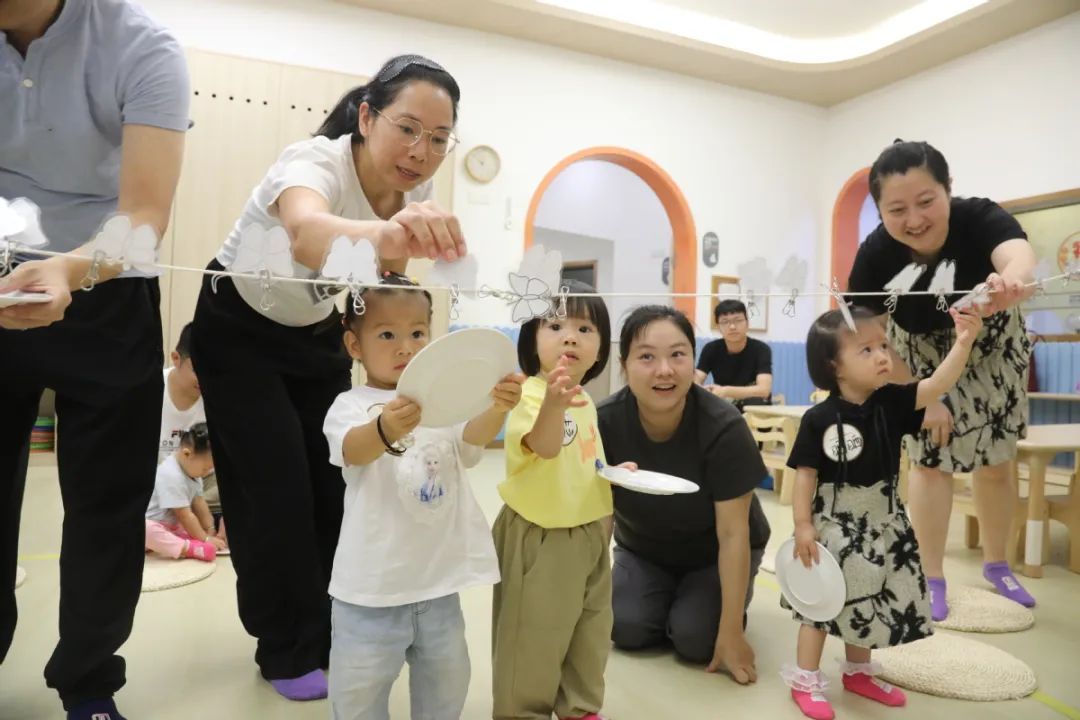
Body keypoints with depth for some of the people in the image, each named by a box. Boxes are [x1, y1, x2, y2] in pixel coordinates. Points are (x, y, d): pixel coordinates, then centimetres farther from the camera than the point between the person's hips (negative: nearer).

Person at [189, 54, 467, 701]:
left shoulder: (416, 187, -14)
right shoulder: (315, 161, -33)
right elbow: (307, 232, -59)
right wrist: (383, 233, -77)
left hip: (315, 331, 5)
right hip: (238, 330, -5)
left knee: (336, 481, 3)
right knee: (277, 487, -7)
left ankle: (327, 635, 23)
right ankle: (289, 652, 14)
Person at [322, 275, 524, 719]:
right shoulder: (351, 404, -8)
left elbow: (473, 437, -15)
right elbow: (355, 450, -27)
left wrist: (497, 408, -38)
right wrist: (386, 429, -51)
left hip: (439, 581, 4)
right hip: (372, 585, -3)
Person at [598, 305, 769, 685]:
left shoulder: (724, 427, -32)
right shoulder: (604, 423, -26)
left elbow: (733, 534, -24)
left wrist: (731, 633, -21)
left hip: (713, 552, -2)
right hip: (643, 548, 2)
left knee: (695, 638, -19)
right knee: (626, 629, -16)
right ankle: (668, 596, 16)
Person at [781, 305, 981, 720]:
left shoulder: (892, 403, -4)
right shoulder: (819, 419, -17)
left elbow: (937, 386, -15)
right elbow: (805, 474, -14)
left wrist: (963, 343, -28)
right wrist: (803, 524, -16)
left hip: (882, 524, 5)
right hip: (834, 525, -5)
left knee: (868, 604, 19)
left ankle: (858, 672, 40)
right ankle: (805, 681, 21)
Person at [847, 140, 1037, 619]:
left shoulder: (980, 217, -35)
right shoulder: (874, 257, -32)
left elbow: (1018, 252, -57)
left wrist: (1010, 279, -81)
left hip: (991, 346, 1)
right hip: (923, 351, -1)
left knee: (997, 461, 9)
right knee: (931, 459, -3)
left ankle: (996, 565, 32)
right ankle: (932, 578, 13)